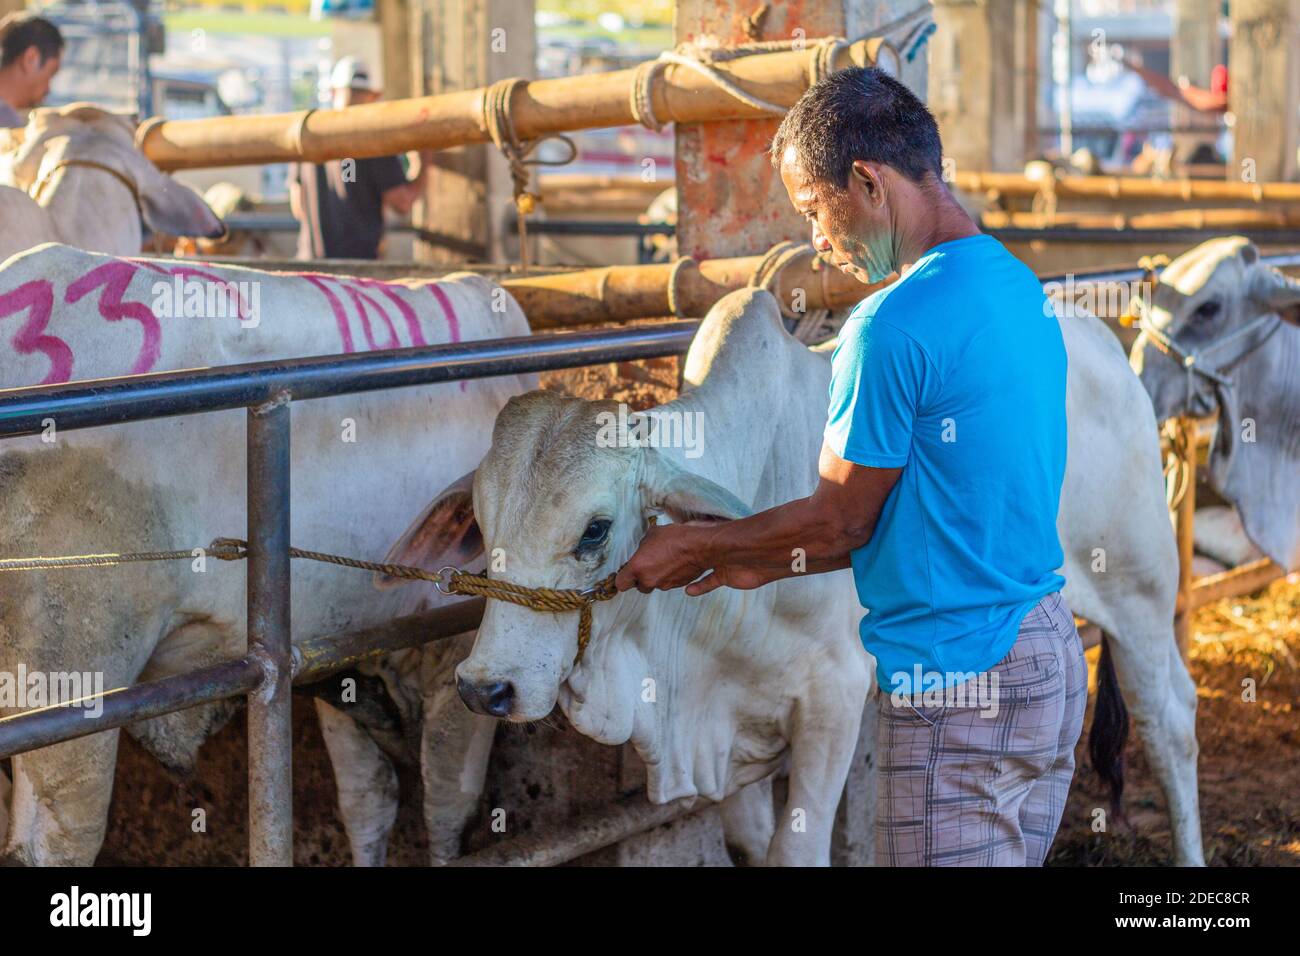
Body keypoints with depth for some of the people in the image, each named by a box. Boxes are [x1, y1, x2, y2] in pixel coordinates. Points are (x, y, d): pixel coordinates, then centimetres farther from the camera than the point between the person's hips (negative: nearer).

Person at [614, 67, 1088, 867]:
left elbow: (839, 522, -10)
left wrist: (697, 546, 6)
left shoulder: (893, 327, -19)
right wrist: (769, 564, 19)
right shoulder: (1024, 291, 11)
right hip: (1056, 656, 9)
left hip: (958, 688, -9)